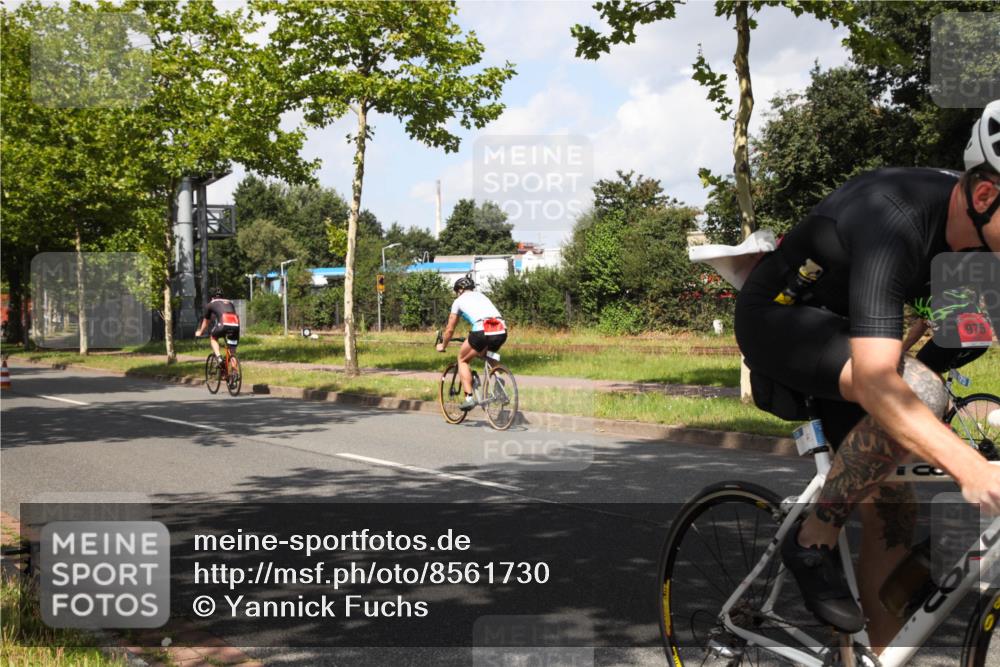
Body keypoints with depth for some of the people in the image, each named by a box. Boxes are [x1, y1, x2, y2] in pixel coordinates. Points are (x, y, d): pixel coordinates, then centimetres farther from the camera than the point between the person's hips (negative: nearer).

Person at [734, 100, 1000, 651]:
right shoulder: (895, 221, -37)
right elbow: (876, 382, -47)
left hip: (840, 327, 8)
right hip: (778, 317, -8)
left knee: (893, 515, 0)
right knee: (920, 391, -34)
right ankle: (814, 541, -15)